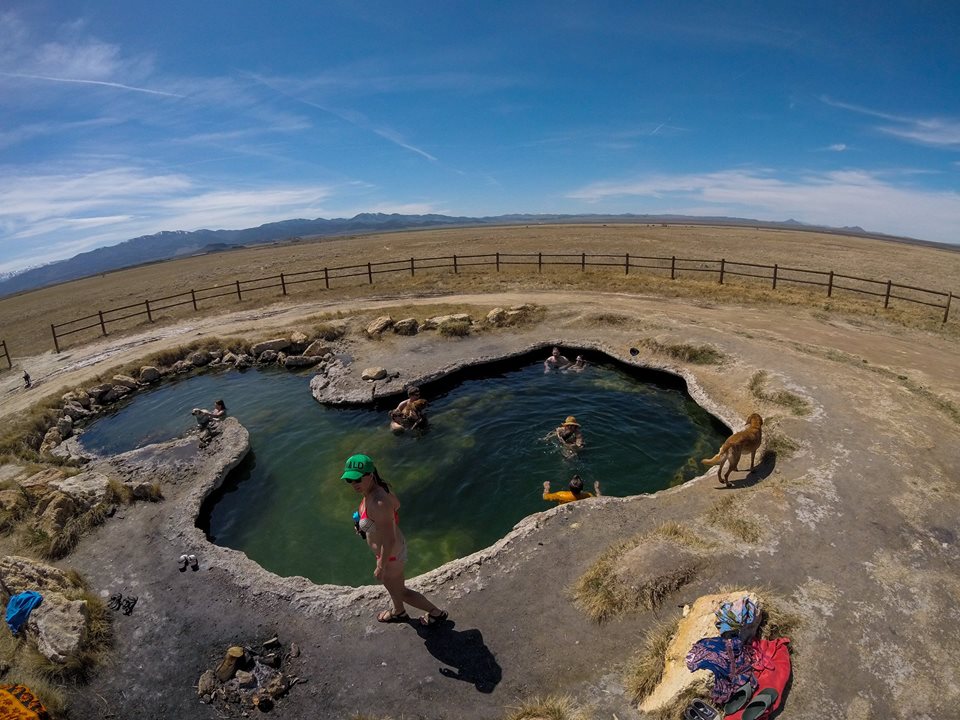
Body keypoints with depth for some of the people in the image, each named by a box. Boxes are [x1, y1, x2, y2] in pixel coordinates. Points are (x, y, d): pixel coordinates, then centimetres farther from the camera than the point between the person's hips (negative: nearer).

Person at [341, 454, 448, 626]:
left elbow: (389, 541, -32)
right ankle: (399, 612, 63)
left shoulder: (378, 504, -40)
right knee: (389, 581, 33)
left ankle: (437, 613, 41)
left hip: (390, 555, -8)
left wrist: (380, 567, -19)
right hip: (393, 545, 8)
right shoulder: (378, 486, -13)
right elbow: (396, 505, 8)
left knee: (398, 590, 20)